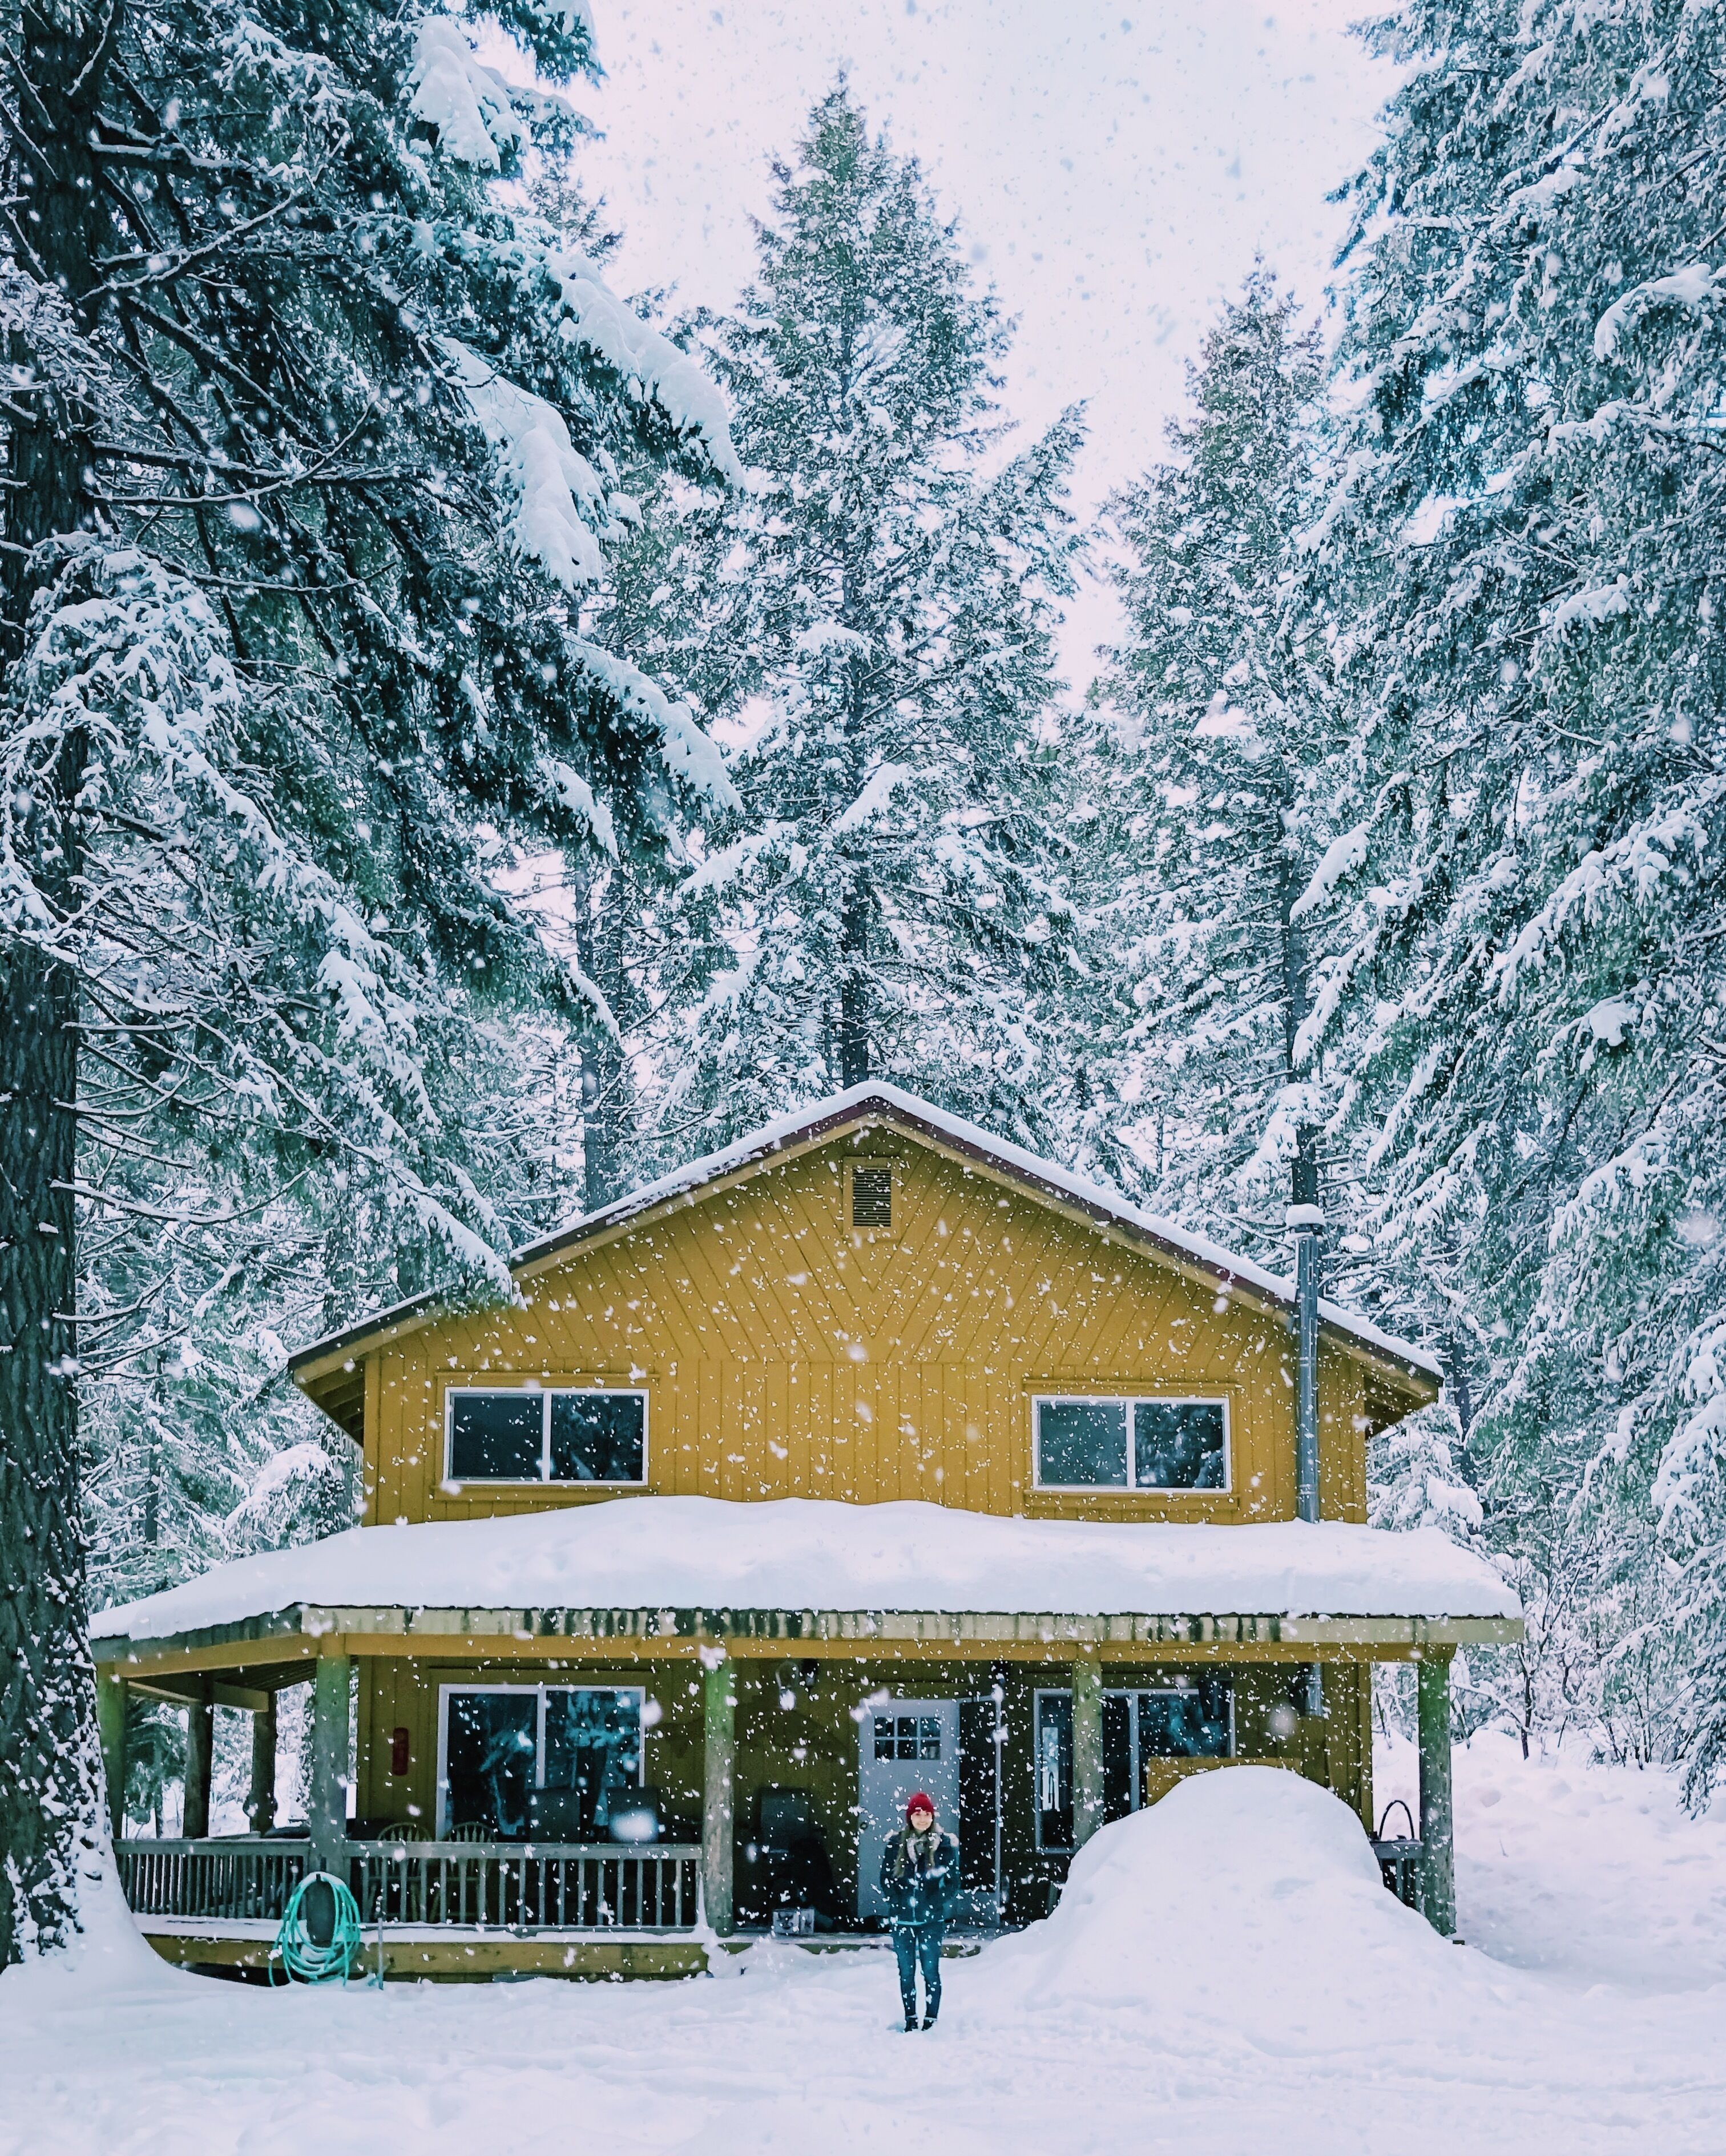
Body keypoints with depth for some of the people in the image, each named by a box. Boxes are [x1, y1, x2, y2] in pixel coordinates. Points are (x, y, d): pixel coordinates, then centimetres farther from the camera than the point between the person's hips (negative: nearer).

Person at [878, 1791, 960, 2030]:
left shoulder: (945, 1845, 1)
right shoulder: (895, 1844, 5)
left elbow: (953, 1882, 3)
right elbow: (886, 1878, 7)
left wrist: (938, 1905, -10)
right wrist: (895, 1903, -7)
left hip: (931, 1920, -2)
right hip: (902, 1920, 2)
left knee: (930, 1970, -3)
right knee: (906, 1971, 7)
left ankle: (931, 2019, 5)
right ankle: (910, 2017, 16)